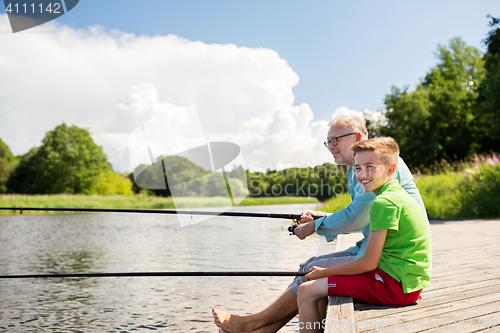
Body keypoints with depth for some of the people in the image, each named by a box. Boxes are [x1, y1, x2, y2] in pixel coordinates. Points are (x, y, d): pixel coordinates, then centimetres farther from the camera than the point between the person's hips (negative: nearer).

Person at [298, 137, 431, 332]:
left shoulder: (384, 202, -18)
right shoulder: (399, 195, 13)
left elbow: (368, 263, -18)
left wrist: (324, 272, -5)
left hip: (395, 285, -10)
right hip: (409, 283, 10)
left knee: (306, 292, -7)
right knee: (326, 290, 23)